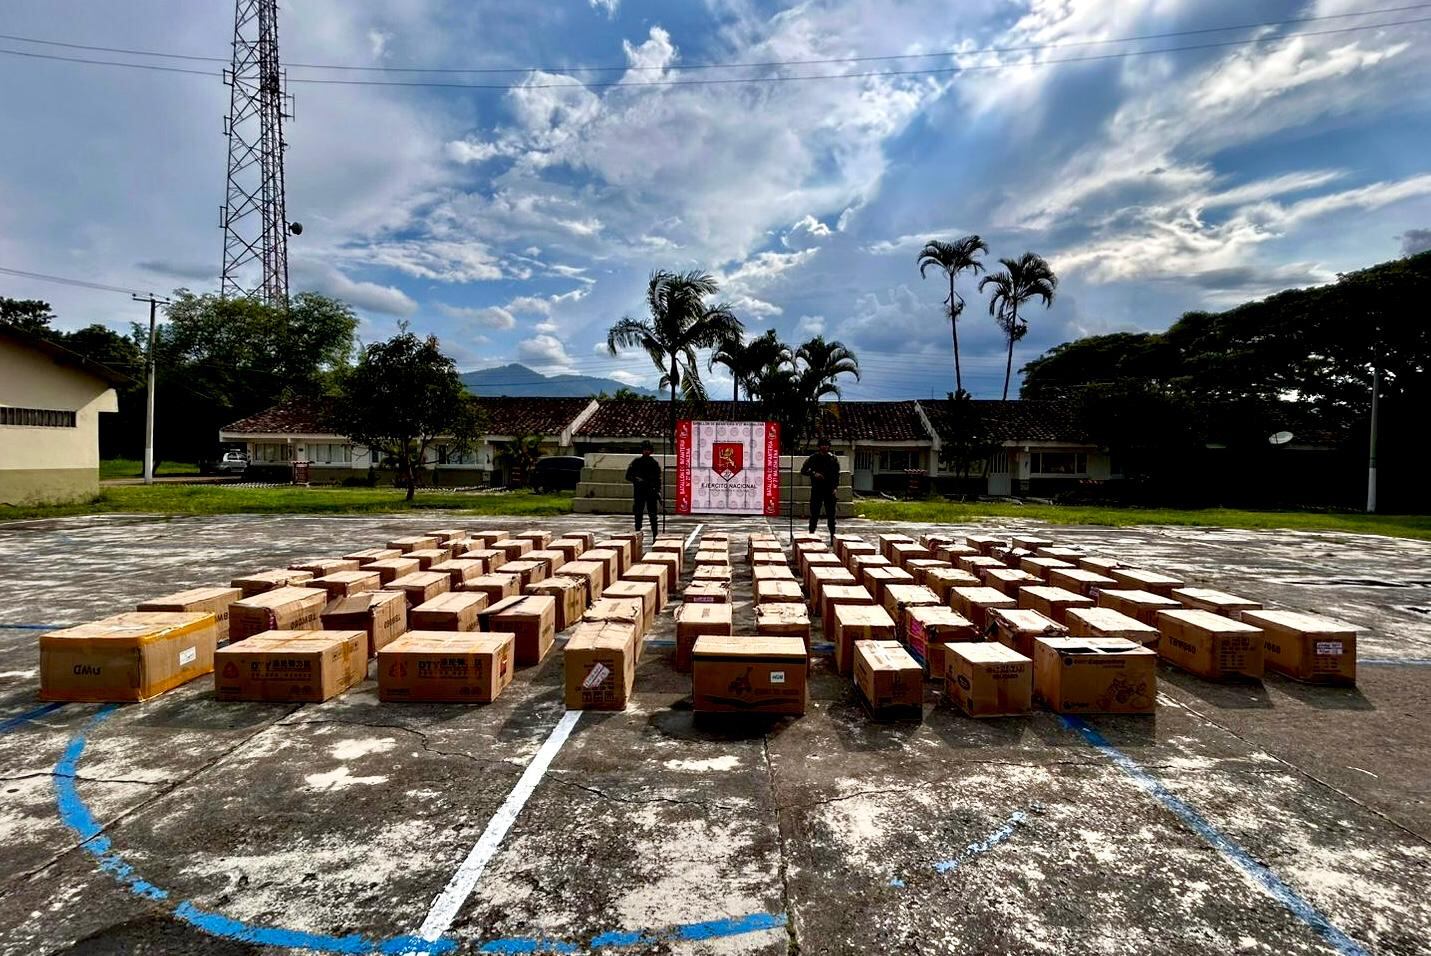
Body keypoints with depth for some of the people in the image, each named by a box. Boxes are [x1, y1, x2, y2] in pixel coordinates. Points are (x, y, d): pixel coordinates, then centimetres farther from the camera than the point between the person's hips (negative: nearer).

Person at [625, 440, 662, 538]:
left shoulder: (654, 463, 8)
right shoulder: (636, 462, 5)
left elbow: (658, 479, 9)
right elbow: (628, 476, 5)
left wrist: (658, 491, -3)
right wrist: (636, 479, -13)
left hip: (651, 493, 0)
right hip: (639, 492, 0)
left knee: (653, 515, -2)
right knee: (638, 515, 4)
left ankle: (655, 536, 2)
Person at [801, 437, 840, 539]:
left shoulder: (834, 459, 6)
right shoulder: (813, 458, 2)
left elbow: (837, 475, 8)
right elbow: (803, 471, 3)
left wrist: (835, 487, -3)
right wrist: (813, 474, -14)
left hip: (830, 491, 1)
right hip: (816, 491, -1)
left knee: (831, 515, 5)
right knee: (814, 515, 2)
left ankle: (833, 536, 11)